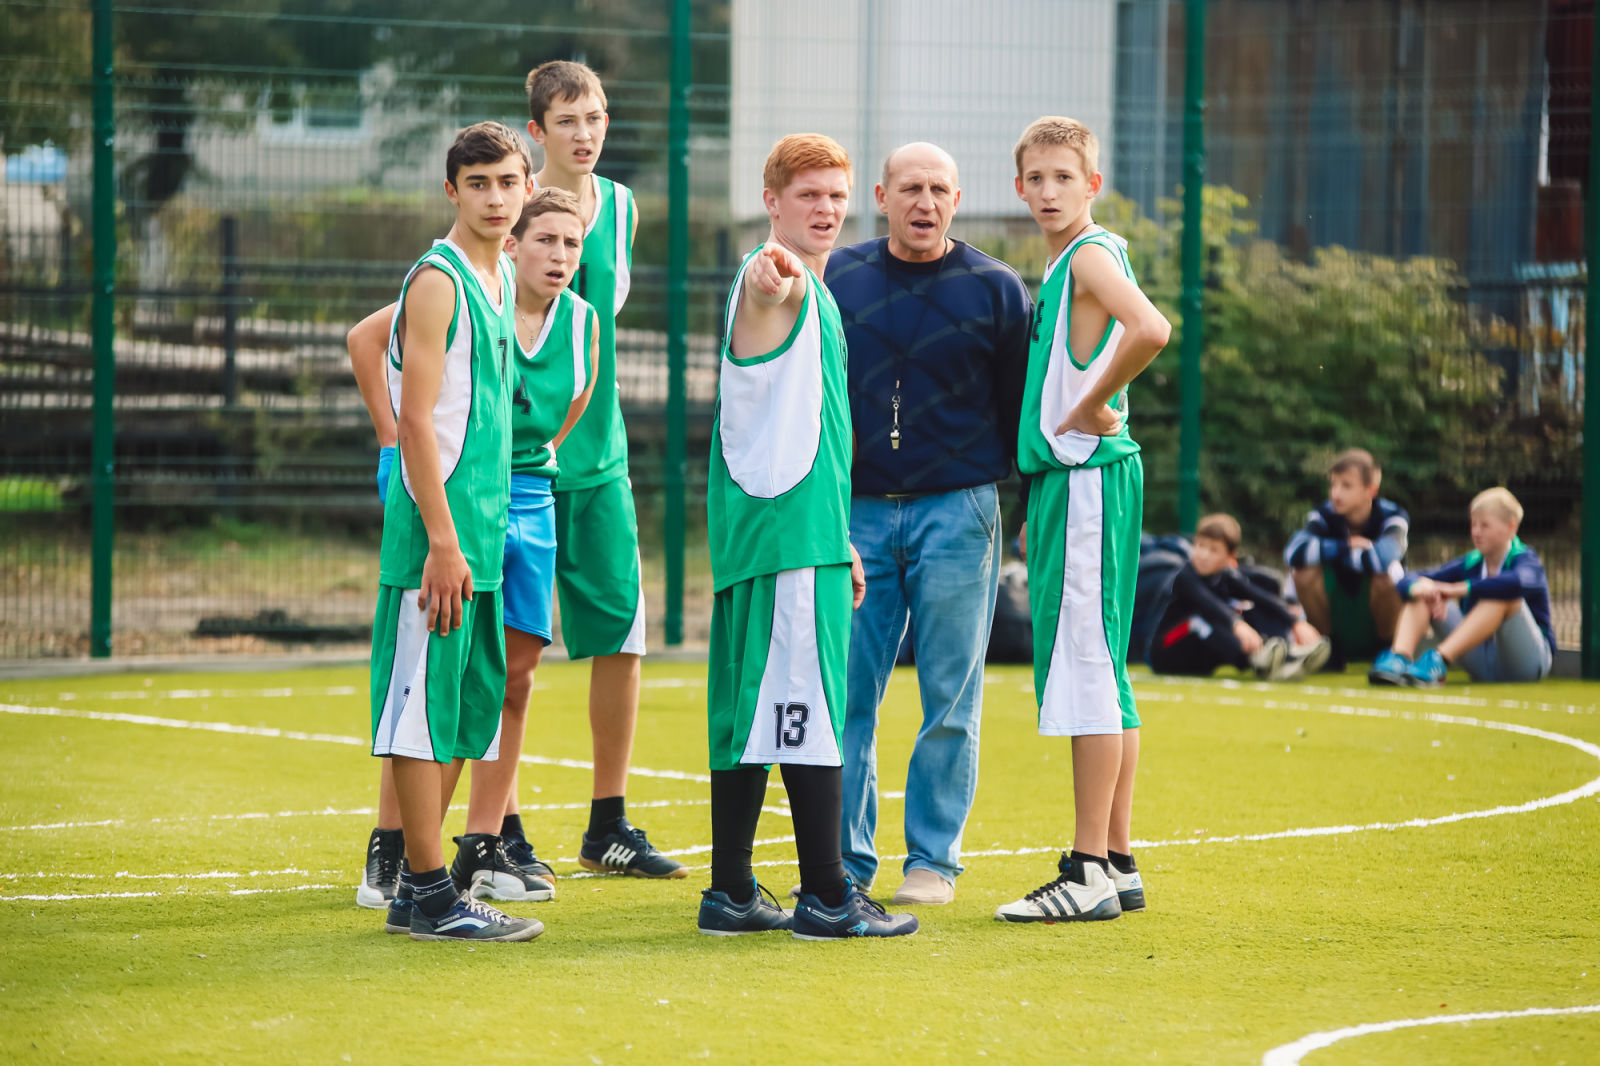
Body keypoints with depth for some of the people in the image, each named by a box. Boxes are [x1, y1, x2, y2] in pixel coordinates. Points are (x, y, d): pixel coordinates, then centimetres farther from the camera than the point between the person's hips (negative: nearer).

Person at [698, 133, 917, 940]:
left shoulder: (813, 293, 23)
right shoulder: (773, 282, -8)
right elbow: (768, 285, -37)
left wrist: (841, 539, 31)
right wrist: (774, 274, -60)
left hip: (805, 527, 10)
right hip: (787, 533, -10)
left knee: (750, 711, 10)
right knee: (805, 703, -9)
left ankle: (731, 894, 13)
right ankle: (826, 896, -9)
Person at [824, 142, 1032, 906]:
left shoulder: (994, 289, 2)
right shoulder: (836, 279, 7)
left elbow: (1019, 408, 6)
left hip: (956, 516, -2)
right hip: (854, 512, 2)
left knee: (950, 700, 1)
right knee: (845, 692, 0)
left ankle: (933, 858, 9)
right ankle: (846, 858, 7)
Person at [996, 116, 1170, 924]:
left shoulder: (1092, 255, -11)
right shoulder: (1063, 267, 19)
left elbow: (1150, 330, -31)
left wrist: (1089, 409, -19)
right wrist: (1040, 500, 22)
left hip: (1088, 478, -10)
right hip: (1067, 482, 10)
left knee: (1085, 667, -10)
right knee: (1100, 673, 12)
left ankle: (1089, 872, -10)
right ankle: (1118, 864, 16)